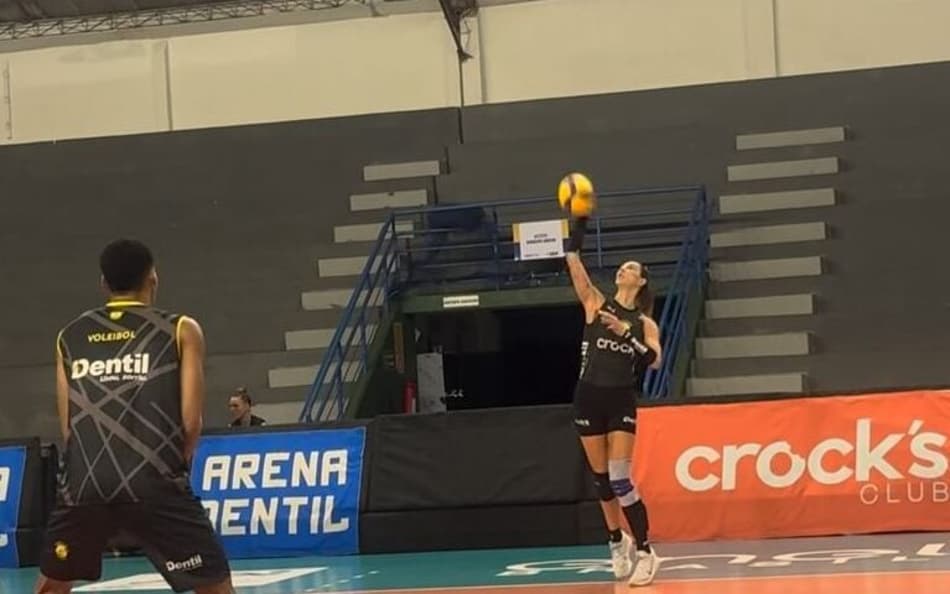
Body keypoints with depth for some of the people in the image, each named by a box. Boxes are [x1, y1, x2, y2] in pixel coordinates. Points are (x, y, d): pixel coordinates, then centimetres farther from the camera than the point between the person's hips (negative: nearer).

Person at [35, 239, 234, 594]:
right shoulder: (181, 330, 8)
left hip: (84, 483, 3)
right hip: (154, 483, -3)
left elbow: (67, 427, 15)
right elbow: (191, 421, 2)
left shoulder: (69, 337, 17)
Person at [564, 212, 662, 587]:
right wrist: (578, 222, -11)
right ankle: (617, 543, 27)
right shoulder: (595, 303, 6)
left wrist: (627, 332, -20)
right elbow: (573, 261, -3)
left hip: (621, 401, -2)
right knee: (600, 479, 8)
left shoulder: (644, 323, 5)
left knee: (620, 479, -11)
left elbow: (654, 360, -11)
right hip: (589, 398, 2)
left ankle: (645, 552, -6)